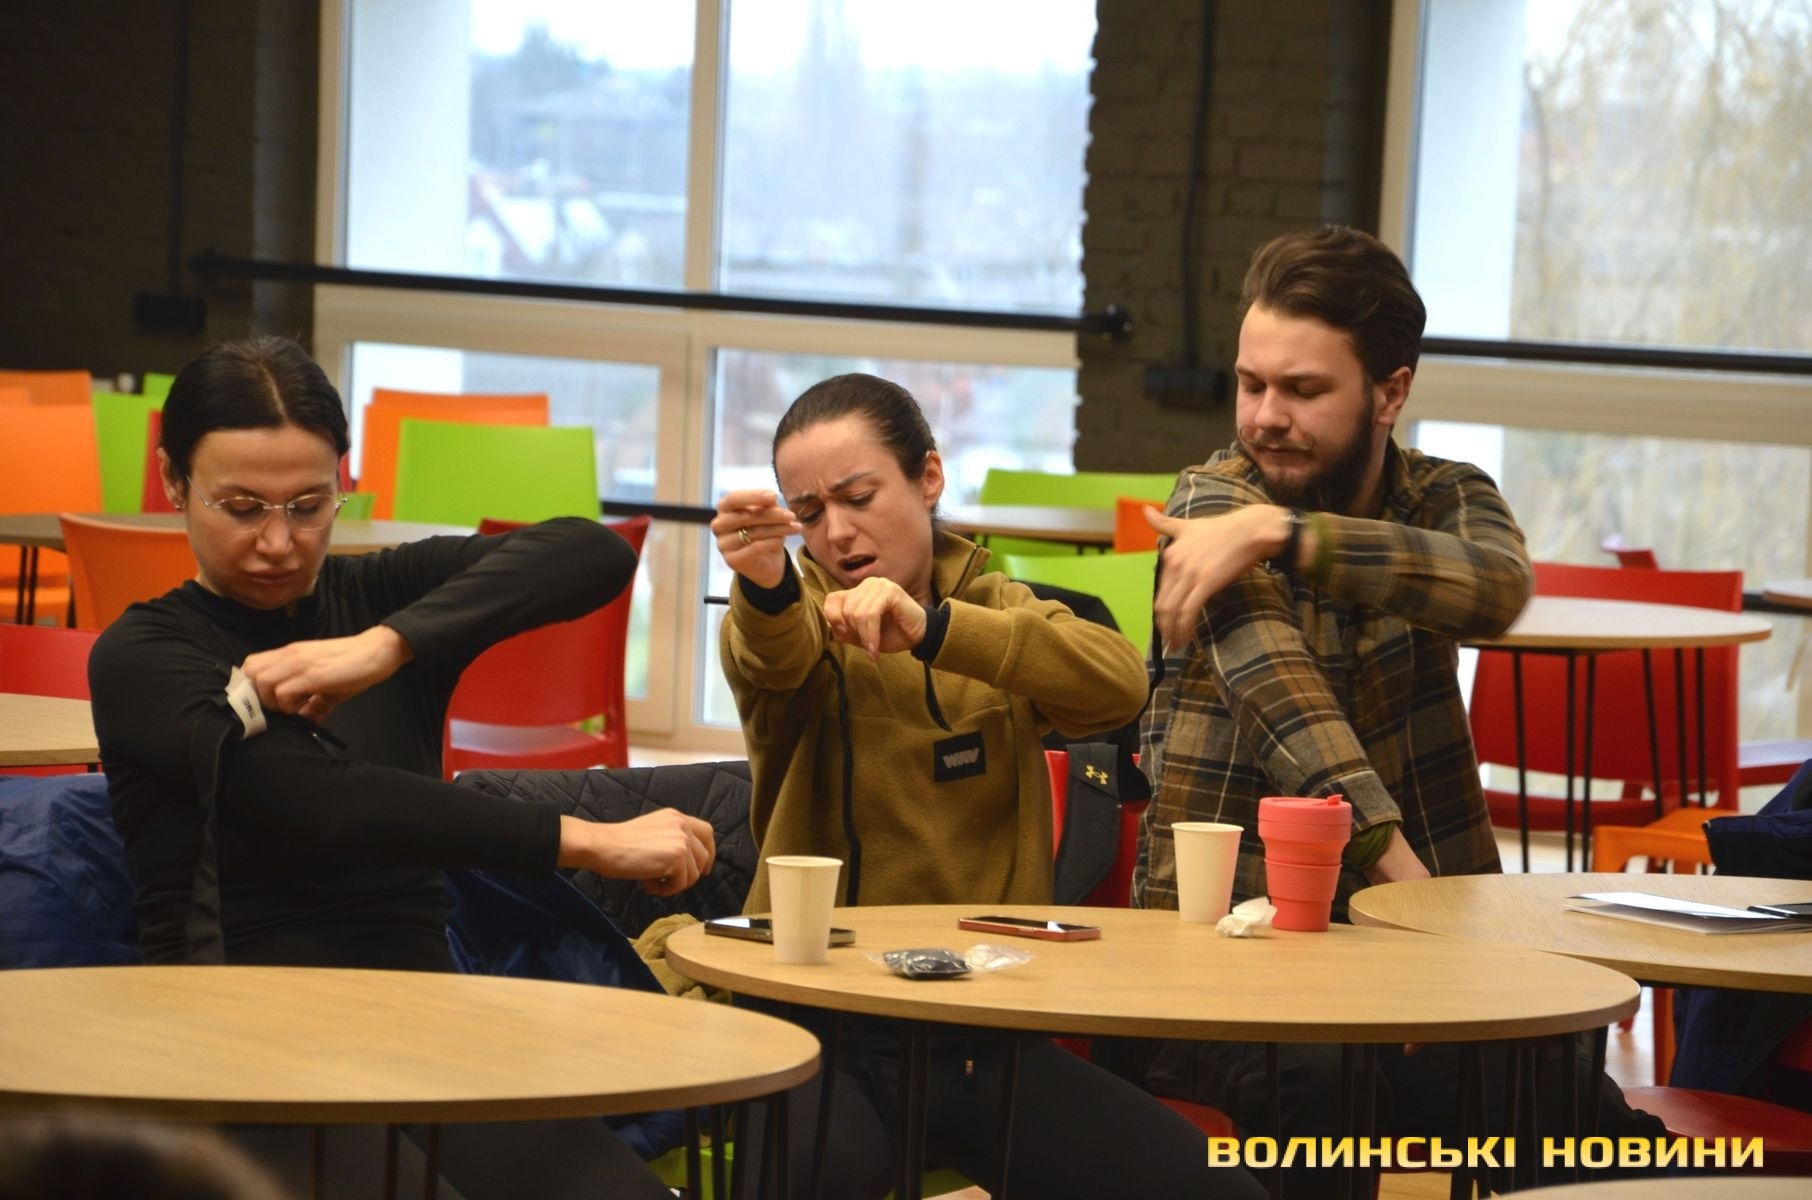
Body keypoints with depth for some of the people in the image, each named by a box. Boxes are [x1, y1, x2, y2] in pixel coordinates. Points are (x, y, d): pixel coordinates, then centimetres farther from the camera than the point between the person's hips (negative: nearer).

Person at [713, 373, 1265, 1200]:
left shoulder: (998, 613, 10)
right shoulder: (799, 616, 5)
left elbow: (1119, 684, -13)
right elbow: (770, 661, -21)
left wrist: (928, 628, -30)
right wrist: (763, 586, -46)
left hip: (985, 1034, 4)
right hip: (822, 1033, -3)